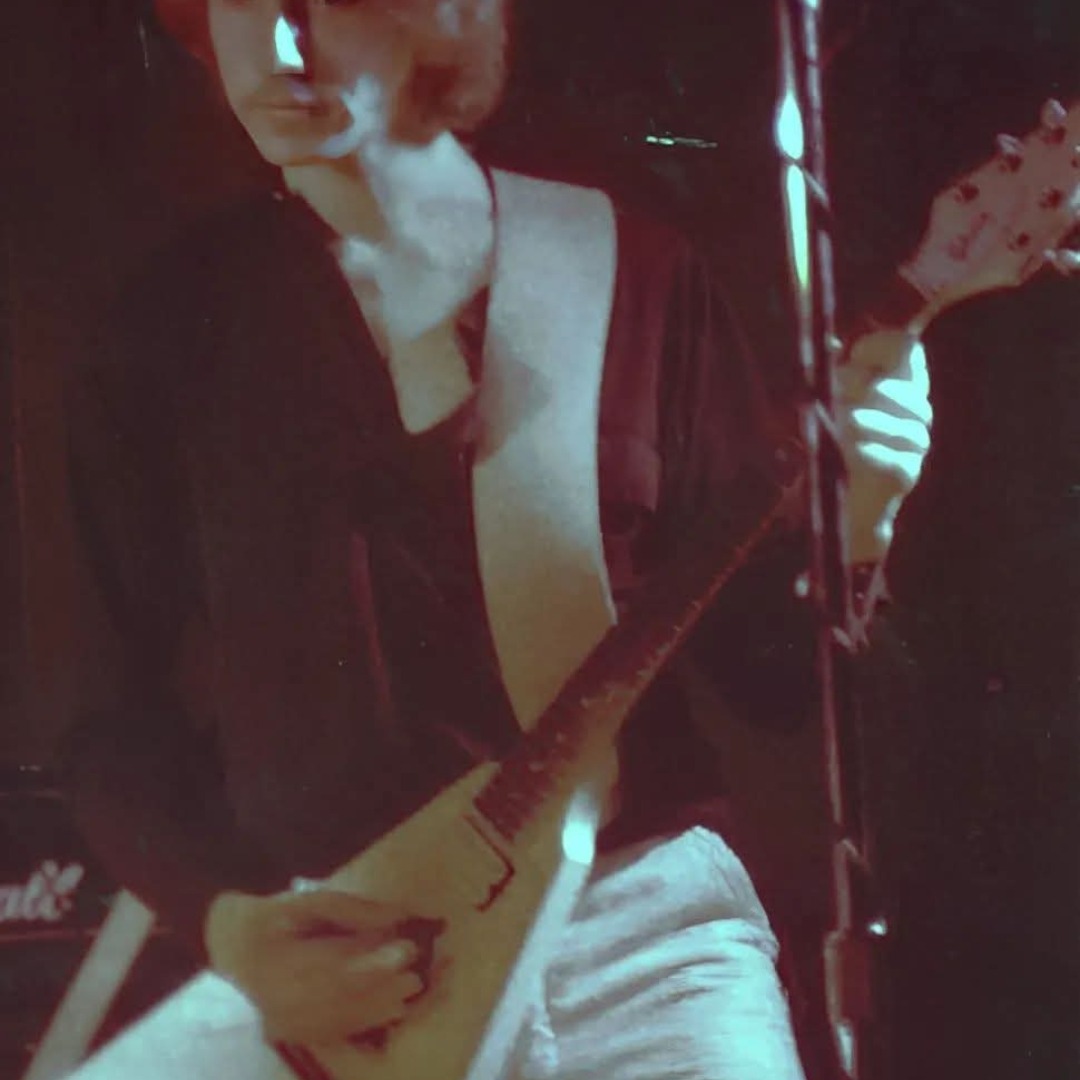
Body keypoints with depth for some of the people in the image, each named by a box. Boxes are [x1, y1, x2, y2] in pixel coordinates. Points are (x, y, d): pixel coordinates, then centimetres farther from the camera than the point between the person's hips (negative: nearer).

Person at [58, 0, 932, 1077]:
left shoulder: (634, 271, 1)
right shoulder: (173, 323, 3)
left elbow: (760, 663, 4)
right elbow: (115, 712, 7)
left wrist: (843, 543, -16)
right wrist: (221, 918, -9)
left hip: (638, 911, -1)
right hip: (315, 957, 1)